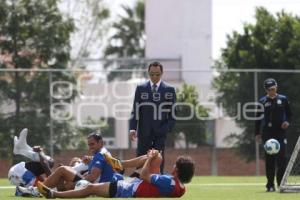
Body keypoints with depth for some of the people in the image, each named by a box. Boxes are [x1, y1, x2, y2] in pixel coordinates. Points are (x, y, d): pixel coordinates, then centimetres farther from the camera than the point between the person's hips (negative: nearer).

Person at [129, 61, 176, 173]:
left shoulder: (169, 90, 4)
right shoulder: (140, 88, 6)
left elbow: (173, 113, 5)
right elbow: (135, 111, 3)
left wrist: (167, 128, -6)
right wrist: (132, 128, -8)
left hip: (160, 131, -1)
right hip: (144, 132, 1)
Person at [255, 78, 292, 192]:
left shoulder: (283, 99, 7)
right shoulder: (262, 101, 6)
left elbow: (289, 114, 13)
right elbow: (258, 118, 8)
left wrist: (287, 121, -8)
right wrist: (257, 133, 3)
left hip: (280, 132, 0)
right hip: (267, 133, 0)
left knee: (281, 158, -7)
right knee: (269, 159, -1)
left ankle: (281, 183, 2)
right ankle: (270, 185, 2)